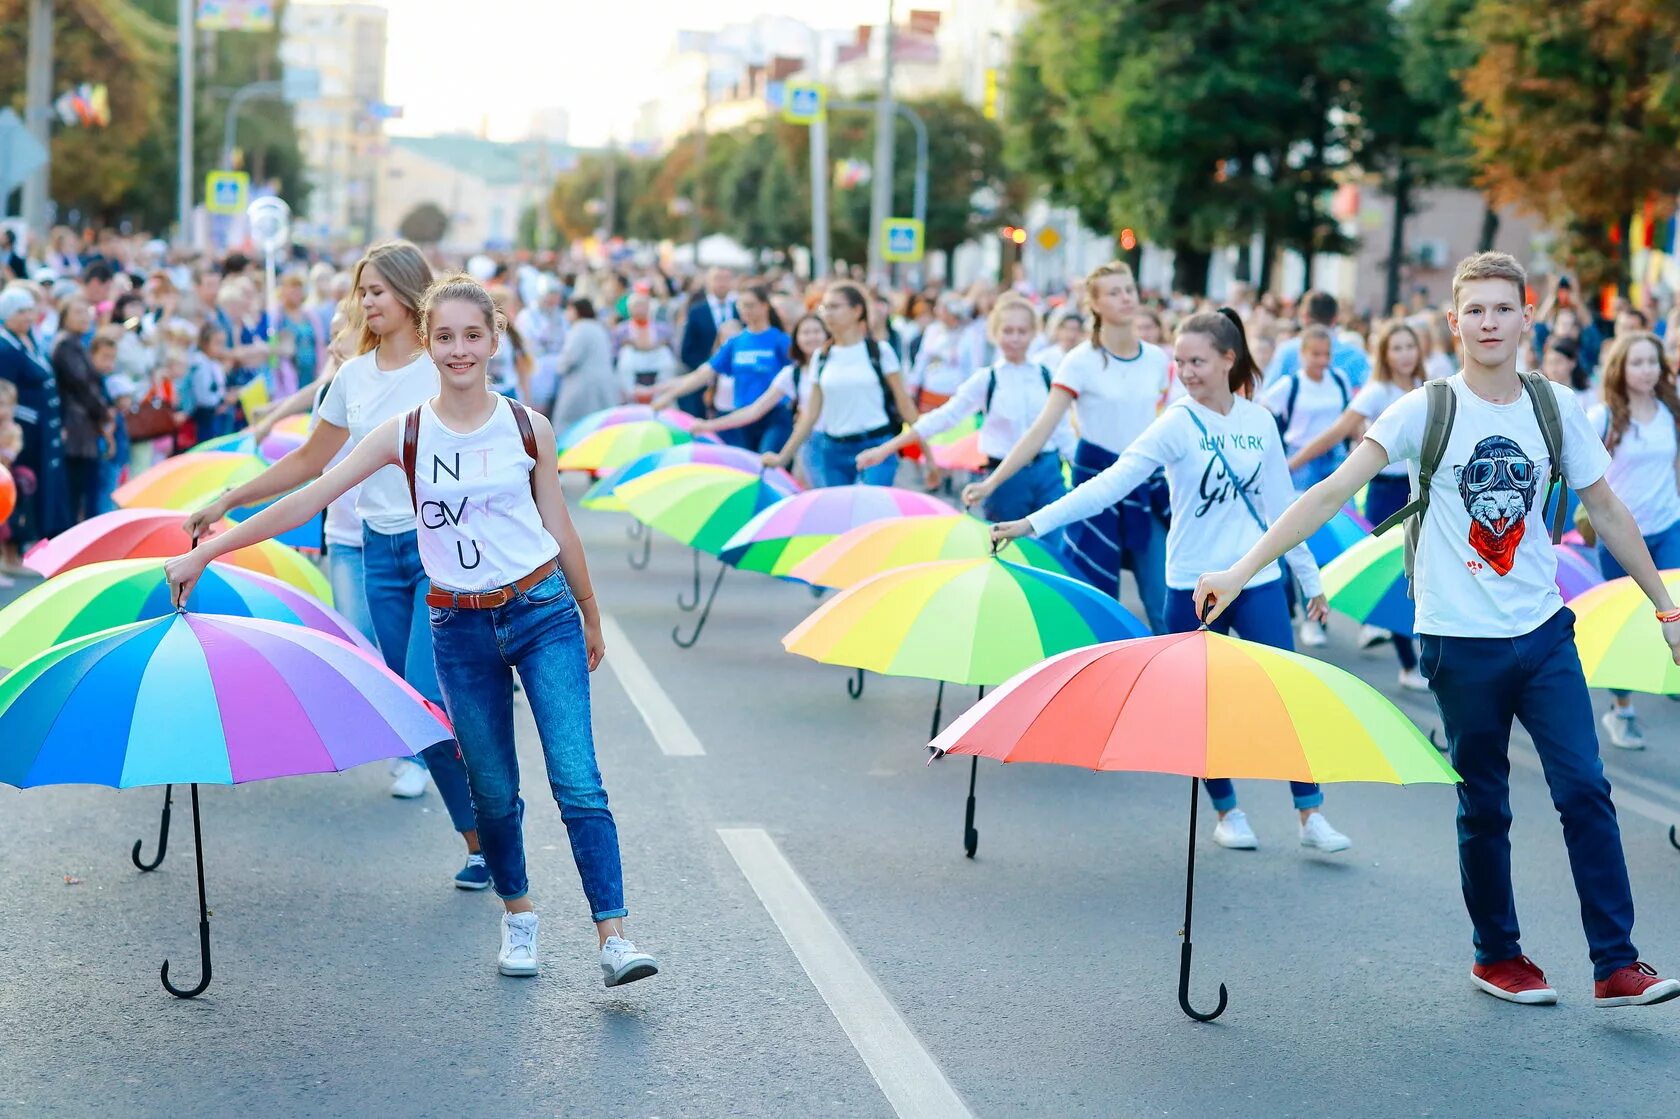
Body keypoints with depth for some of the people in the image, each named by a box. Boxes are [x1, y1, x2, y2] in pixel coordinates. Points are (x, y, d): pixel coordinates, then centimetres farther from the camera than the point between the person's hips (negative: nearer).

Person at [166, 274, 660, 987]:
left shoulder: (528, 428, 0)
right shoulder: (404, 434, -2)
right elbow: (307, 500, -3)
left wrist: (590, 617, 18)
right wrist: (204, 553, -7)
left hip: (542, 612, -1)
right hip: (460, 627, 1)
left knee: (578, 782, -9)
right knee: (492, 790, 9)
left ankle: (613, 935, -8)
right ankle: (517, 916, 30)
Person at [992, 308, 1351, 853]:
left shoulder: (1260, 421, 2)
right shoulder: (1177, 424, -10)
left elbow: (1281, 504, 11)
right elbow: (1111, 482, -19)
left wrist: (1310, 577, 14)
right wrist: (1034, 522, -30)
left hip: (1259, 582, 2)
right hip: (1193, 585, -2)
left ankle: (1312, 816, 9)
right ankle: (1227, 812, 24)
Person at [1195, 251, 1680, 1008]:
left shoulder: (1555, 408, 3)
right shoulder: (1425, 411, -7)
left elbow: (1606, 512, 11)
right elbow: (1332, 493, -12)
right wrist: (1243, 570, -20)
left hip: (1544, 633, 2)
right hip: (1461, 641, -2)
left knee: (1584, 790, -4)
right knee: (1484, 808, 8)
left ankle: (1617, 966, 2)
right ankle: (1497, 957, 25)